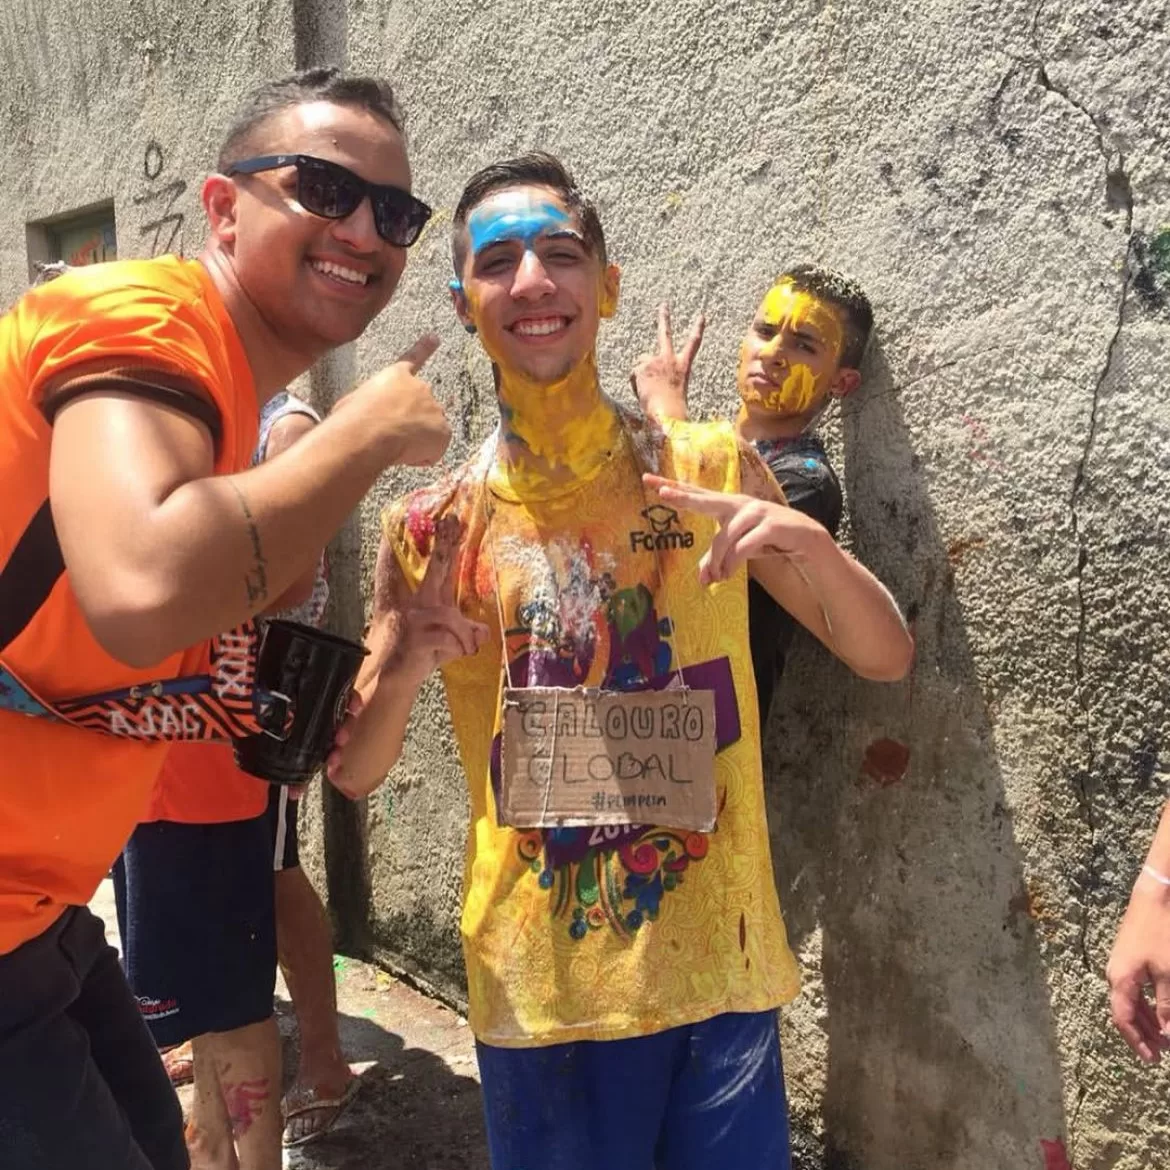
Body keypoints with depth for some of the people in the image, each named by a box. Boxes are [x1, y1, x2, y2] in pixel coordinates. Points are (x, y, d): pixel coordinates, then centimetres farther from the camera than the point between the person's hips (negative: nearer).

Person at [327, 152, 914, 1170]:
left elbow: (887, 657, 2)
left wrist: (811, 547, -18)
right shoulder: (431, 530, -5)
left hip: (721, 969, 1)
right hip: (540, 989, 0)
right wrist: (401, 670, -19)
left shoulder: (712, 470, -4)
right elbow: (352, 772, 2)